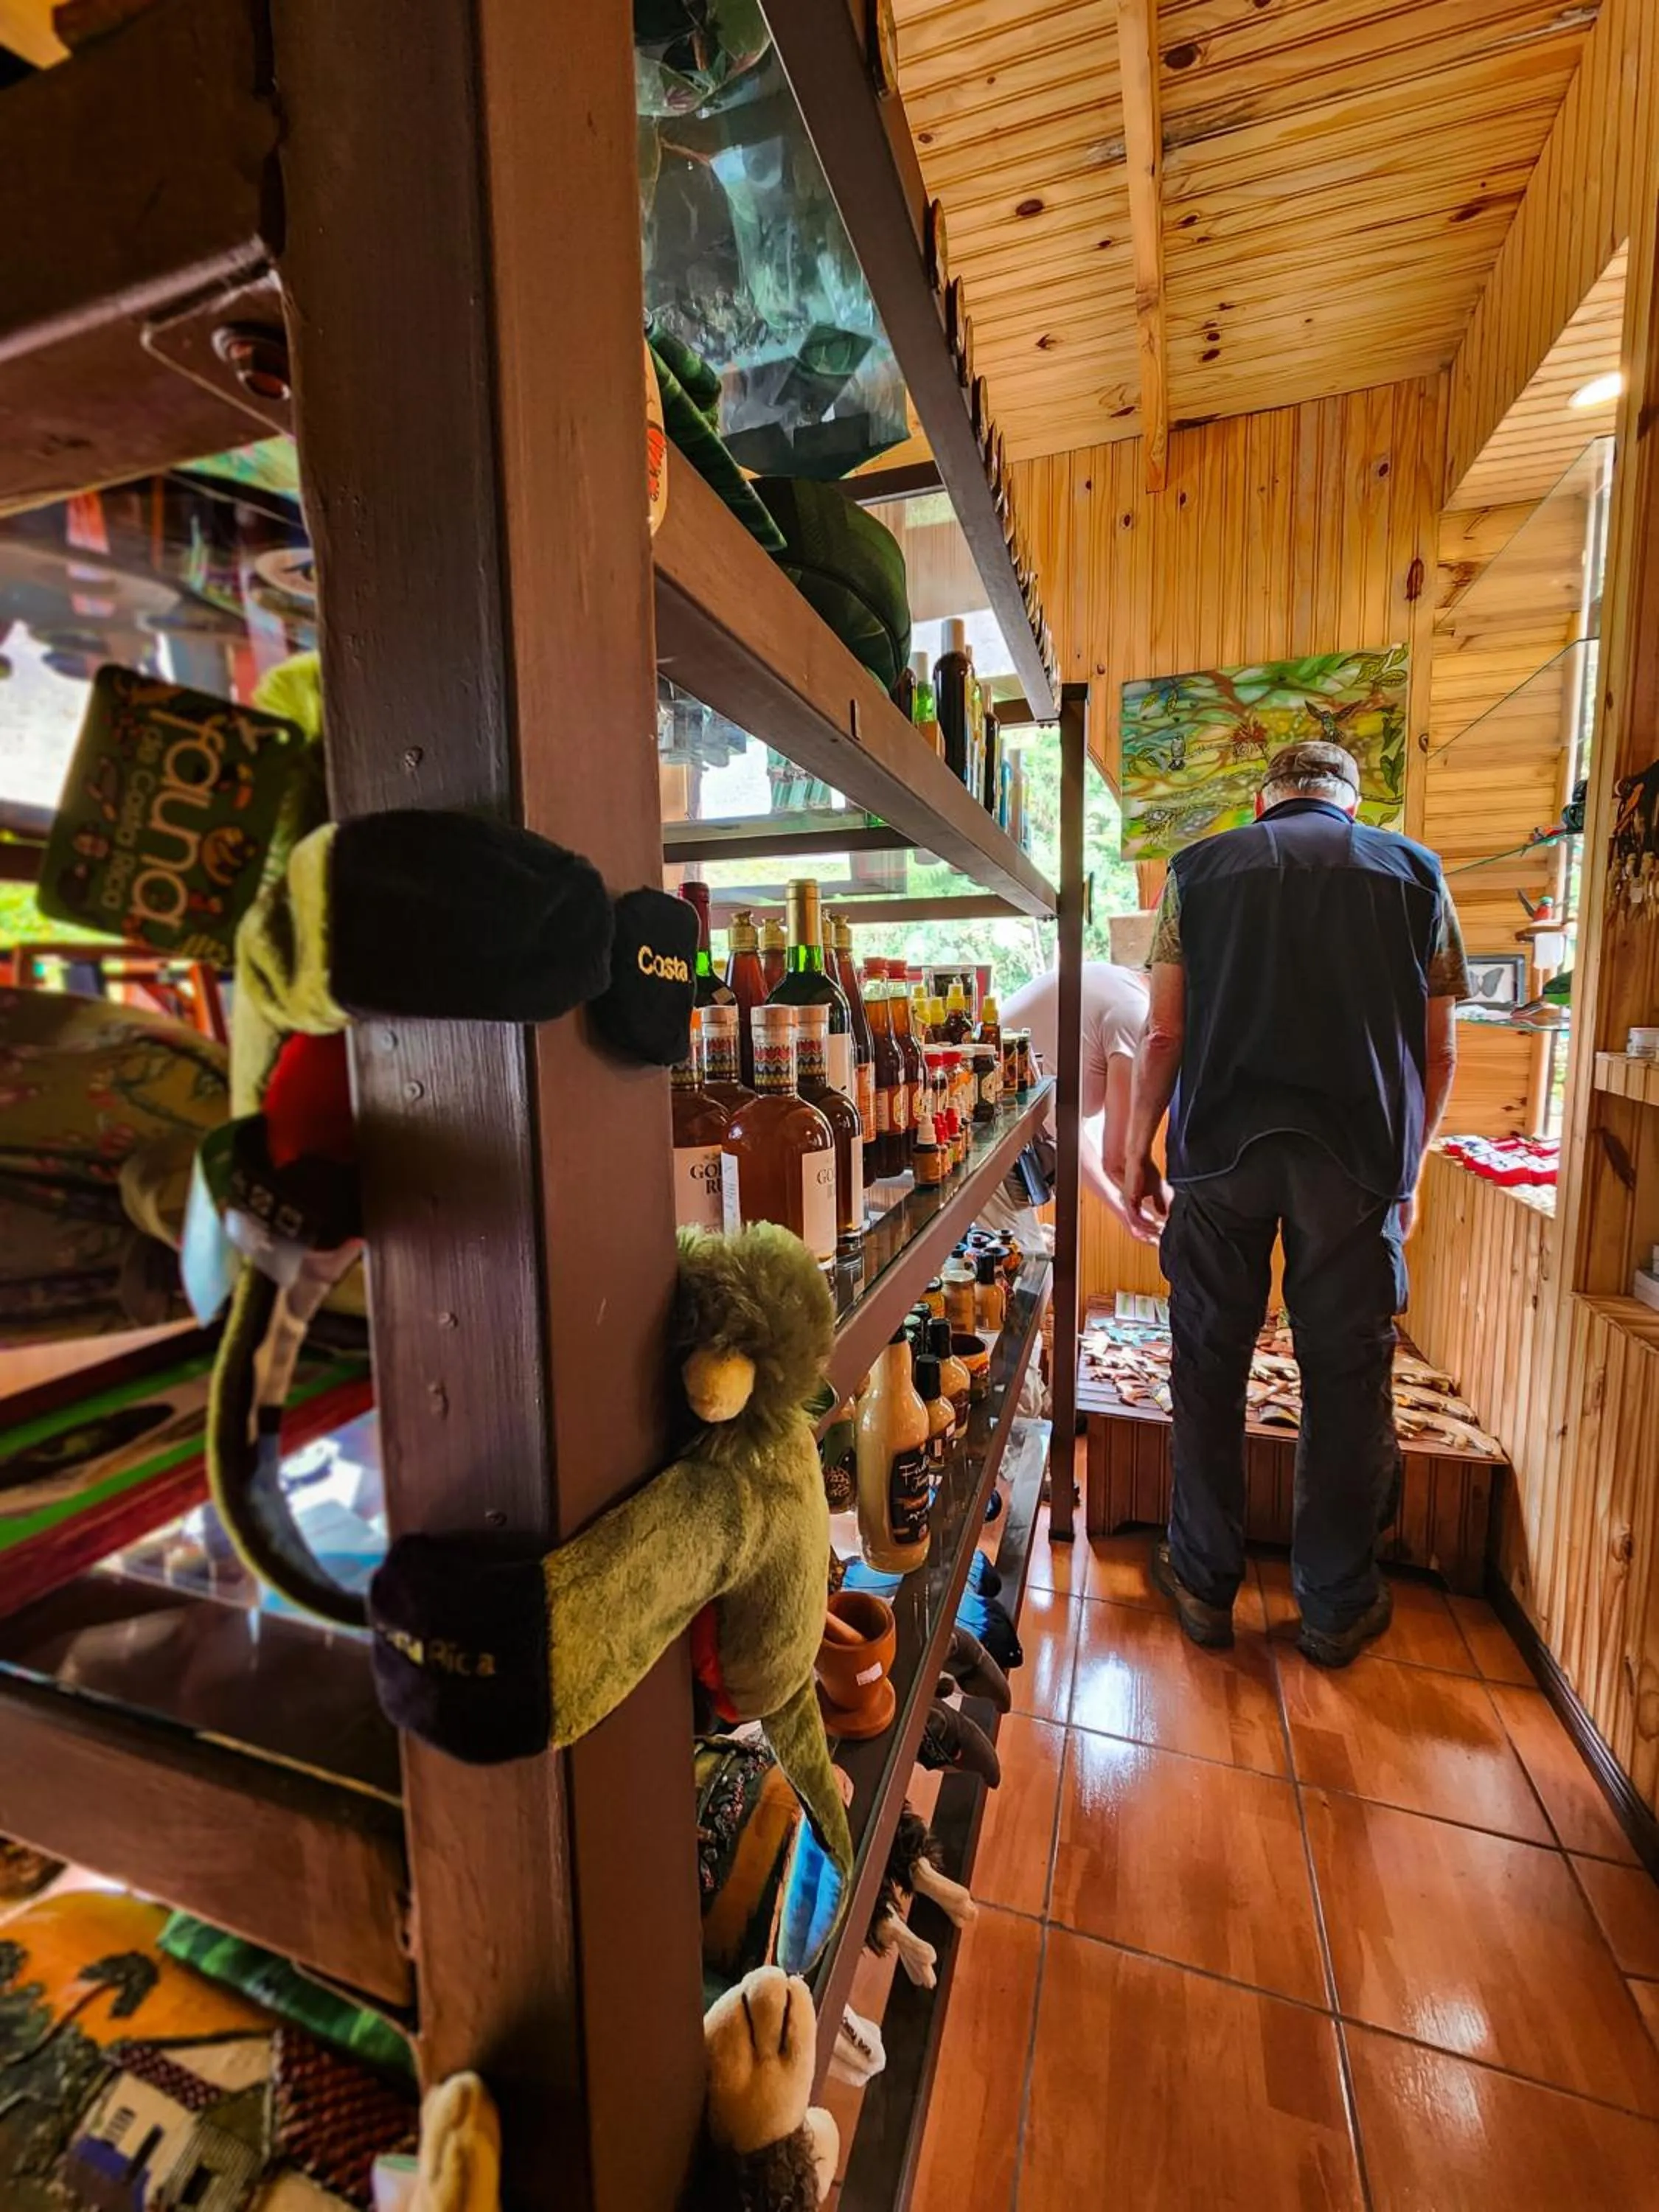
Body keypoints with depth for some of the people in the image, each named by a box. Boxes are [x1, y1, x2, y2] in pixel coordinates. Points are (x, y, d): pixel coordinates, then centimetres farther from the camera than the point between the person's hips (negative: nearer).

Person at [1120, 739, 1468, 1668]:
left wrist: (1140, 1150, 10)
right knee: (1348, 1373, 11)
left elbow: (1164, 1033, 2)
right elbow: (1440, 1049, 10)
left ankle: (1206, 1584, 24)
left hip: (1222, 1142, 0)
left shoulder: (1201, 867, 9)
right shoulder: (1415, 869, 12)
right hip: (1358, 1152, 1)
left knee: (1210, 1364, 10)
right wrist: (1411, 1166, 21)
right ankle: (1338, 1606, 25)